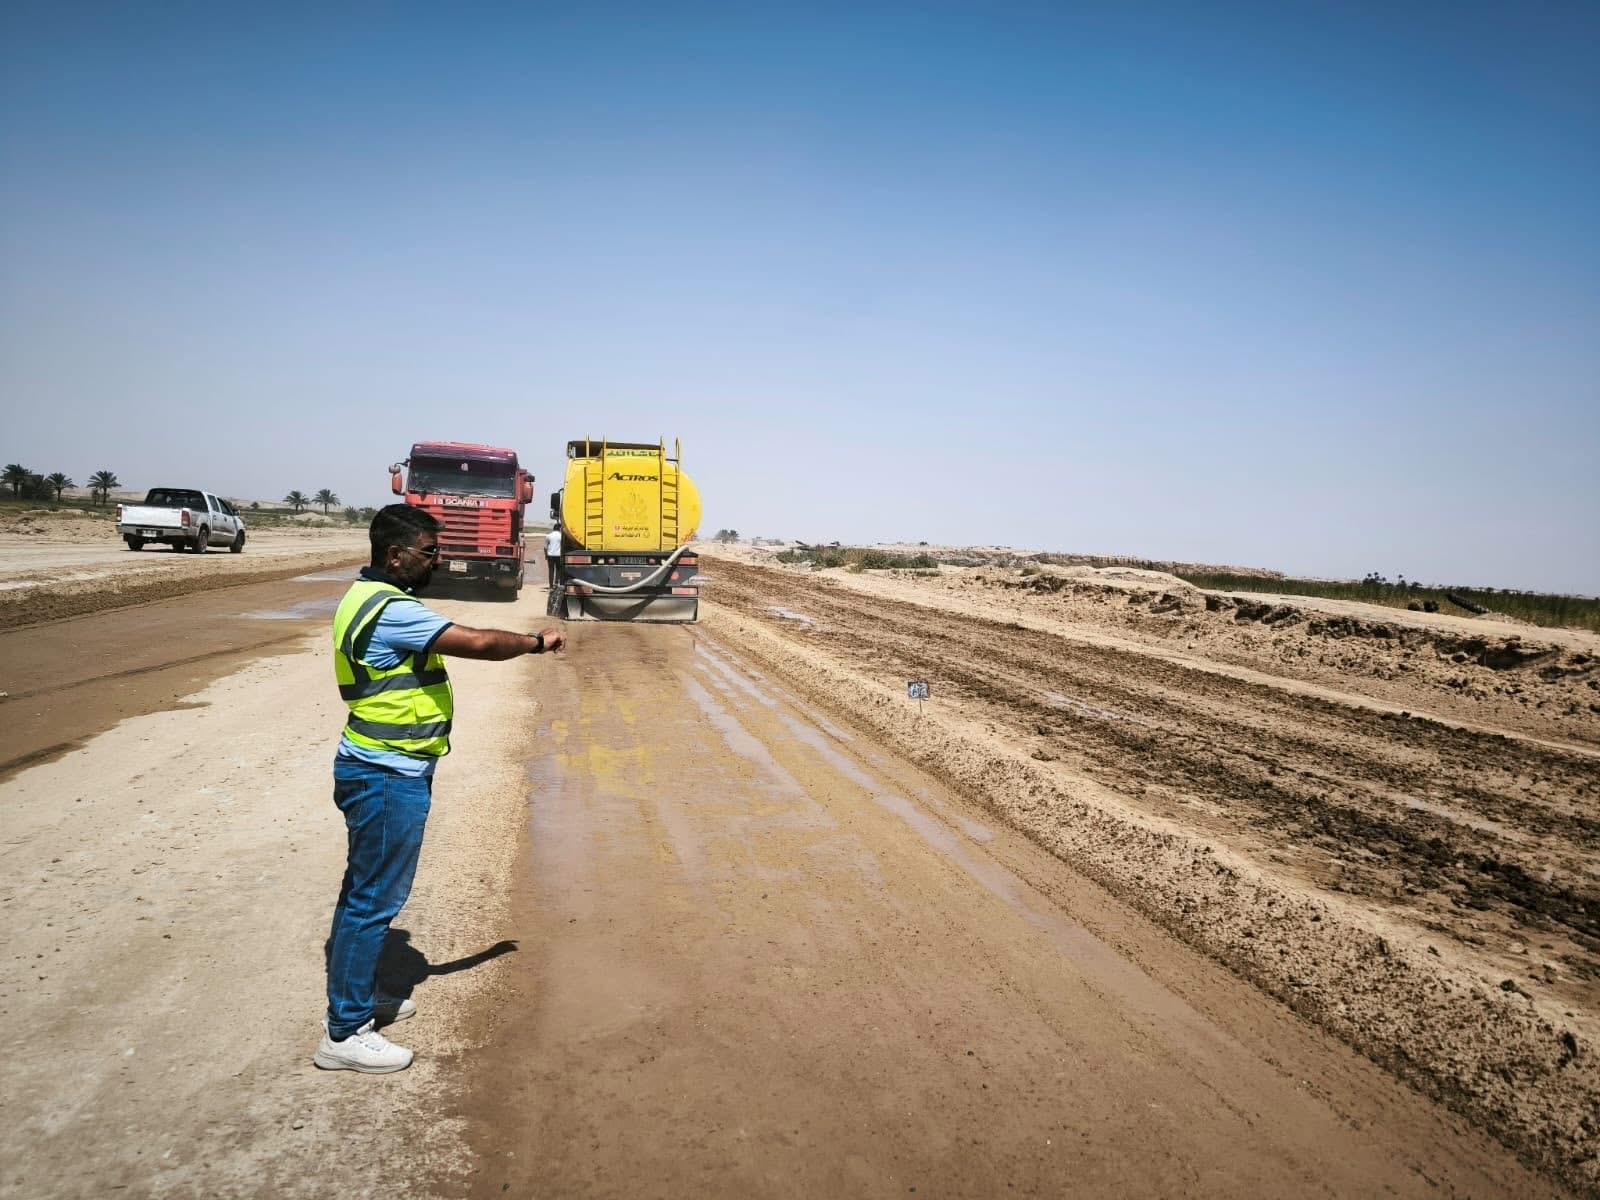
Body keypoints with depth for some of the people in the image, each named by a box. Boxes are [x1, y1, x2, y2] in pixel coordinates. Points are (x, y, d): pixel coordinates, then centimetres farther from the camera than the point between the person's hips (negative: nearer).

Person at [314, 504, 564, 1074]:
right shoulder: (391, 610, -22)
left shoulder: (369, 597, 11)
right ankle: (344, 1033, 10)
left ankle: (355, 997, 35)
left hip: (377, 770, 11)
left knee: (365, 891, 20)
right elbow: (478, 642, -25)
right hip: (389, 778, -11)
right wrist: (538, 641, -10)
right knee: (375, 899, -1)